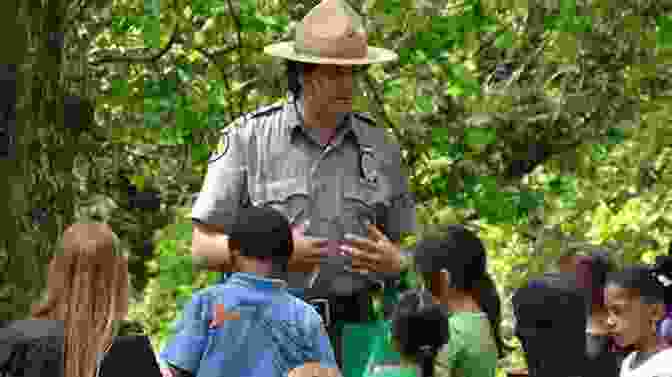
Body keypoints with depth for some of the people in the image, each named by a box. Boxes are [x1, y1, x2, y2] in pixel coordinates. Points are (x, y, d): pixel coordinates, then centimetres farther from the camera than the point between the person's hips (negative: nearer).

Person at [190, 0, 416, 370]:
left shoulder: (380, 148, 10)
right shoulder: (247, 139, 1)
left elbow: (404, 253, 18)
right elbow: (204, 247, 0)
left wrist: (392, 261, -7)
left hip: (349, 331, 2)